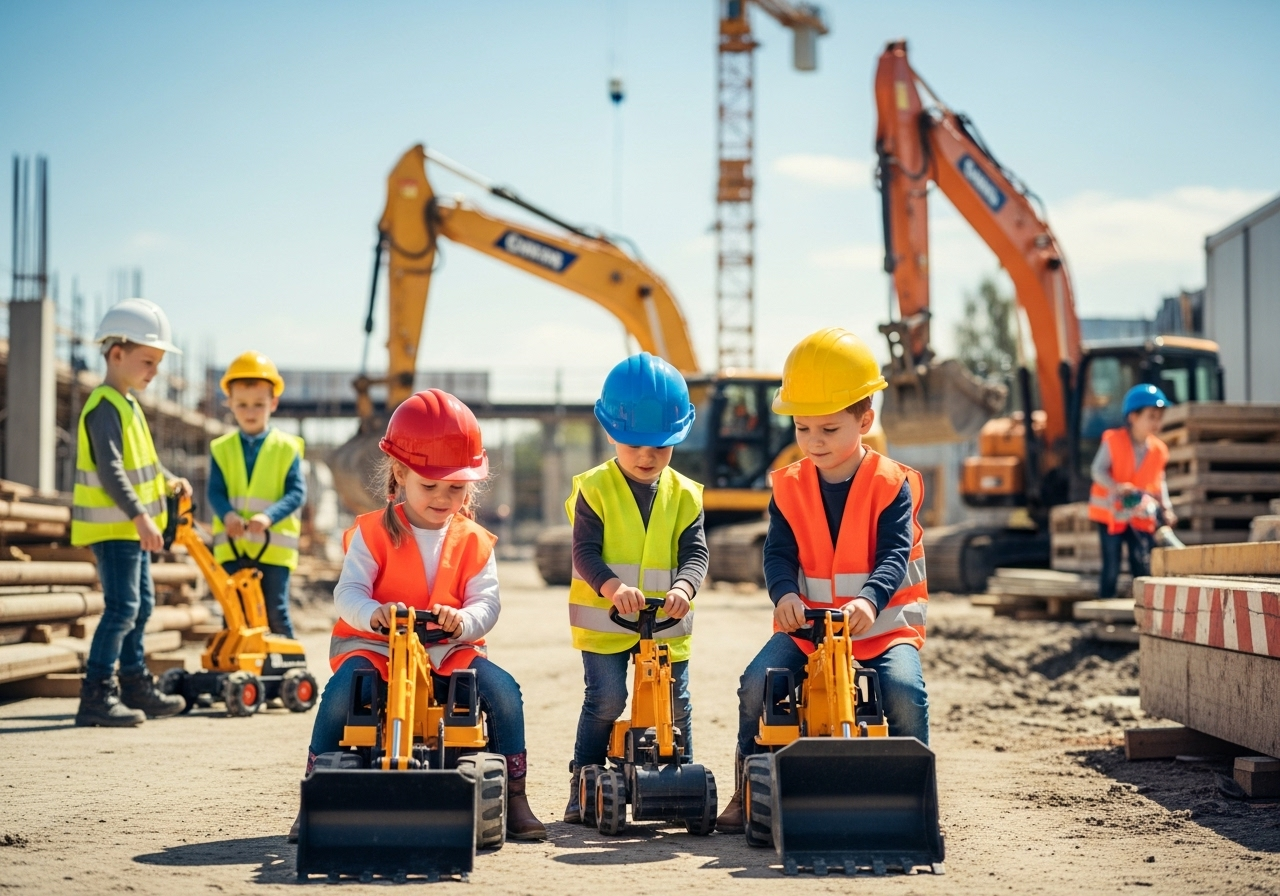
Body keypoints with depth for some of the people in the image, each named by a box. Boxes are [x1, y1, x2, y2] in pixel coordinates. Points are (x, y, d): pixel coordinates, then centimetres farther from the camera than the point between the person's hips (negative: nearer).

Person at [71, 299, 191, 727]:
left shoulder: (128, 405, 15)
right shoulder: (105, 407, -18)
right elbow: (109, 470, -26)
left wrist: (167, 480, 12)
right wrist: (140, 516, -30)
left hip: (131, 528, 10)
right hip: (112, 526, -10)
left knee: (141, 603, 16)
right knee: (122, 607, -12)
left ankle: (136, 687, 27)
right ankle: (96, 695, -9)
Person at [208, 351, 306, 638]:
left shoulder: (286, 448, 0)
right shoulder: (222, 449, 7)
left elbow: (297, 493, -8)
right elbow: (215, 491, -2)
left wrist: (269, 516, -25)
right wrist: (228, 515, -24)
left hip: (274, 546, -2)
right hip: (232, 546, 2)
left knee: (276, 611, 0)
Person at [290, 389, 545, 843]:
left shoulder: (473, 541, 4)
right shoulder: (373, 532, -2)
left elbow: (487, 603, -7)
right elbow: (347, 593, -13)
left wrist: (462, 620, -32)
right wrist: (374, 614, -37)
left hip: (450, 651, 2)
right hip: (374, 647, -2)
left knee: (503, 688, -21)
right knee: (342, 690, -31)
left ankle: (513, 798, -7)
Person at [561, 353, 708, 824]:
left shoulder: (684, 494, 3)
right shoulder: (594, 489, -5)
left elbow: (695, 552, -4)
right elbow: (585, 552, -12)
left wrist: (683, 587, -26)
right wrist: (612, 587, -31)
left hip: (667, 622, 3)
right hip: (603, 621, -3)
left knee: (675, 705, 7)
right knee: (605, 700, -8)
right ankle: (584, 783, 4)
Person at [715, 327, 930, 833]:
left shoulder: (892, 485, -6)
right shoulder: (789, 487, 3)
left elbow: (895, 554, -15)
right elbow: (778, 552, -4)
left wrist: (868, 600, -35)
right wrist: (784, 595, -27)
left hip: (883, 623, -2)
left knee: (904, 690, -28)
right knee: (757, 682, -19)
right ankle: (747, 791, -2)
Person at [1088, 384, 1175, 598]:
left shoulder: (1158, 449, 0)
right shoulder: (1113, 441, -13)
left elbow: (1159, 482, 8)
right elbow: (1098, 470, -16)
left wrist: (1166, 508, -2)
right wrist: (1117, 487, -32)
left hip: (1141, 516, 3)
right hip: (1111, 513, -3)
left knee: (1143, 565, 0)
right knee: (1111, 567, 0)